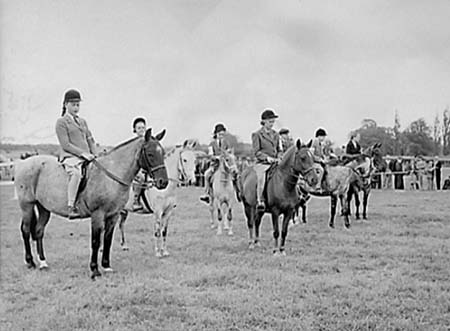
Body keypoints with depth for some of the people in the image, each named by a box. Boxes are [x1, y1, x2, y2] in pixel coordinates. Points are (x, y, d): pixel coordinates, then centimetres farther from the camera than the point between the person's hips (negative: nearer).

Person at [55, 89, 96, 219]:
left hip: (86, 157, 7)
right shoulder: (61, 122, 1)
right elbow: (65, 144, -8)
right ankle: (71, 207, -40)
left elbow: (90, 140, 23)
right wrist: (82, 153, -17)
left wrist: (94, 155, 6)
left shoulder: (82, 121, 22)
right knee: (76, 174, -38)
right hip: (70, 156, -7)